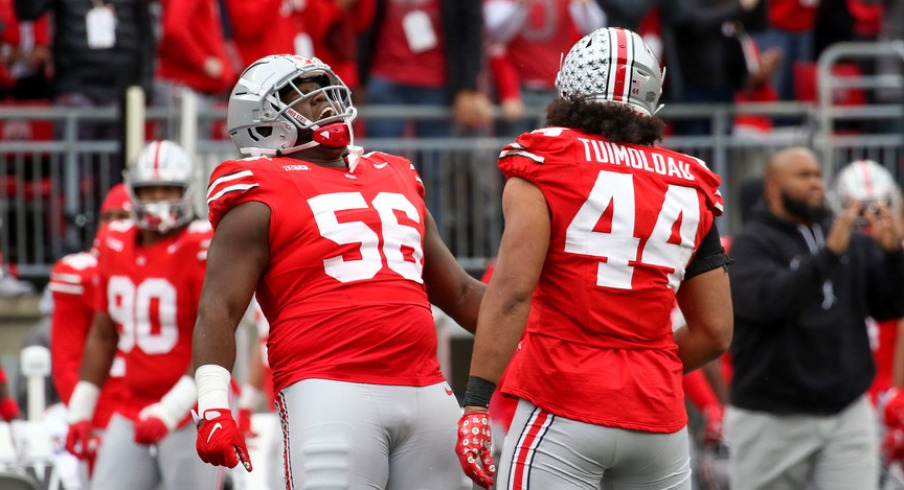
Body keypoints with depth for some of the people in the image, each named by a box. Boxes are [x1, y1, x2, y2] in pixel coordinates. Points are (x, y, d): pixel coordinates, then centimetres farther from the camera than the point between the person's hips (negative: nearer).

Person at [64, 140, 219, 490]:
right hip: (132, 413, 6)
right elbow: (102, 336, 19)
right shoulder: (116, 247, 8)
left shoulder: (202, 251, -12)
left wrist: (169, 412, -23)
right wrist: (80, 411, 18)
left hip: (191, 415, -6)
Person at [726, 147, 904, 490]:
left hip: (848, 414, 3)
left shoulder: (854, 243, 9)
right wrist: (829, 253, -29)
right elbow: (766, 300, -23)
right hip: (772, 420, -3)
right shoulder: (752, 243, -5)